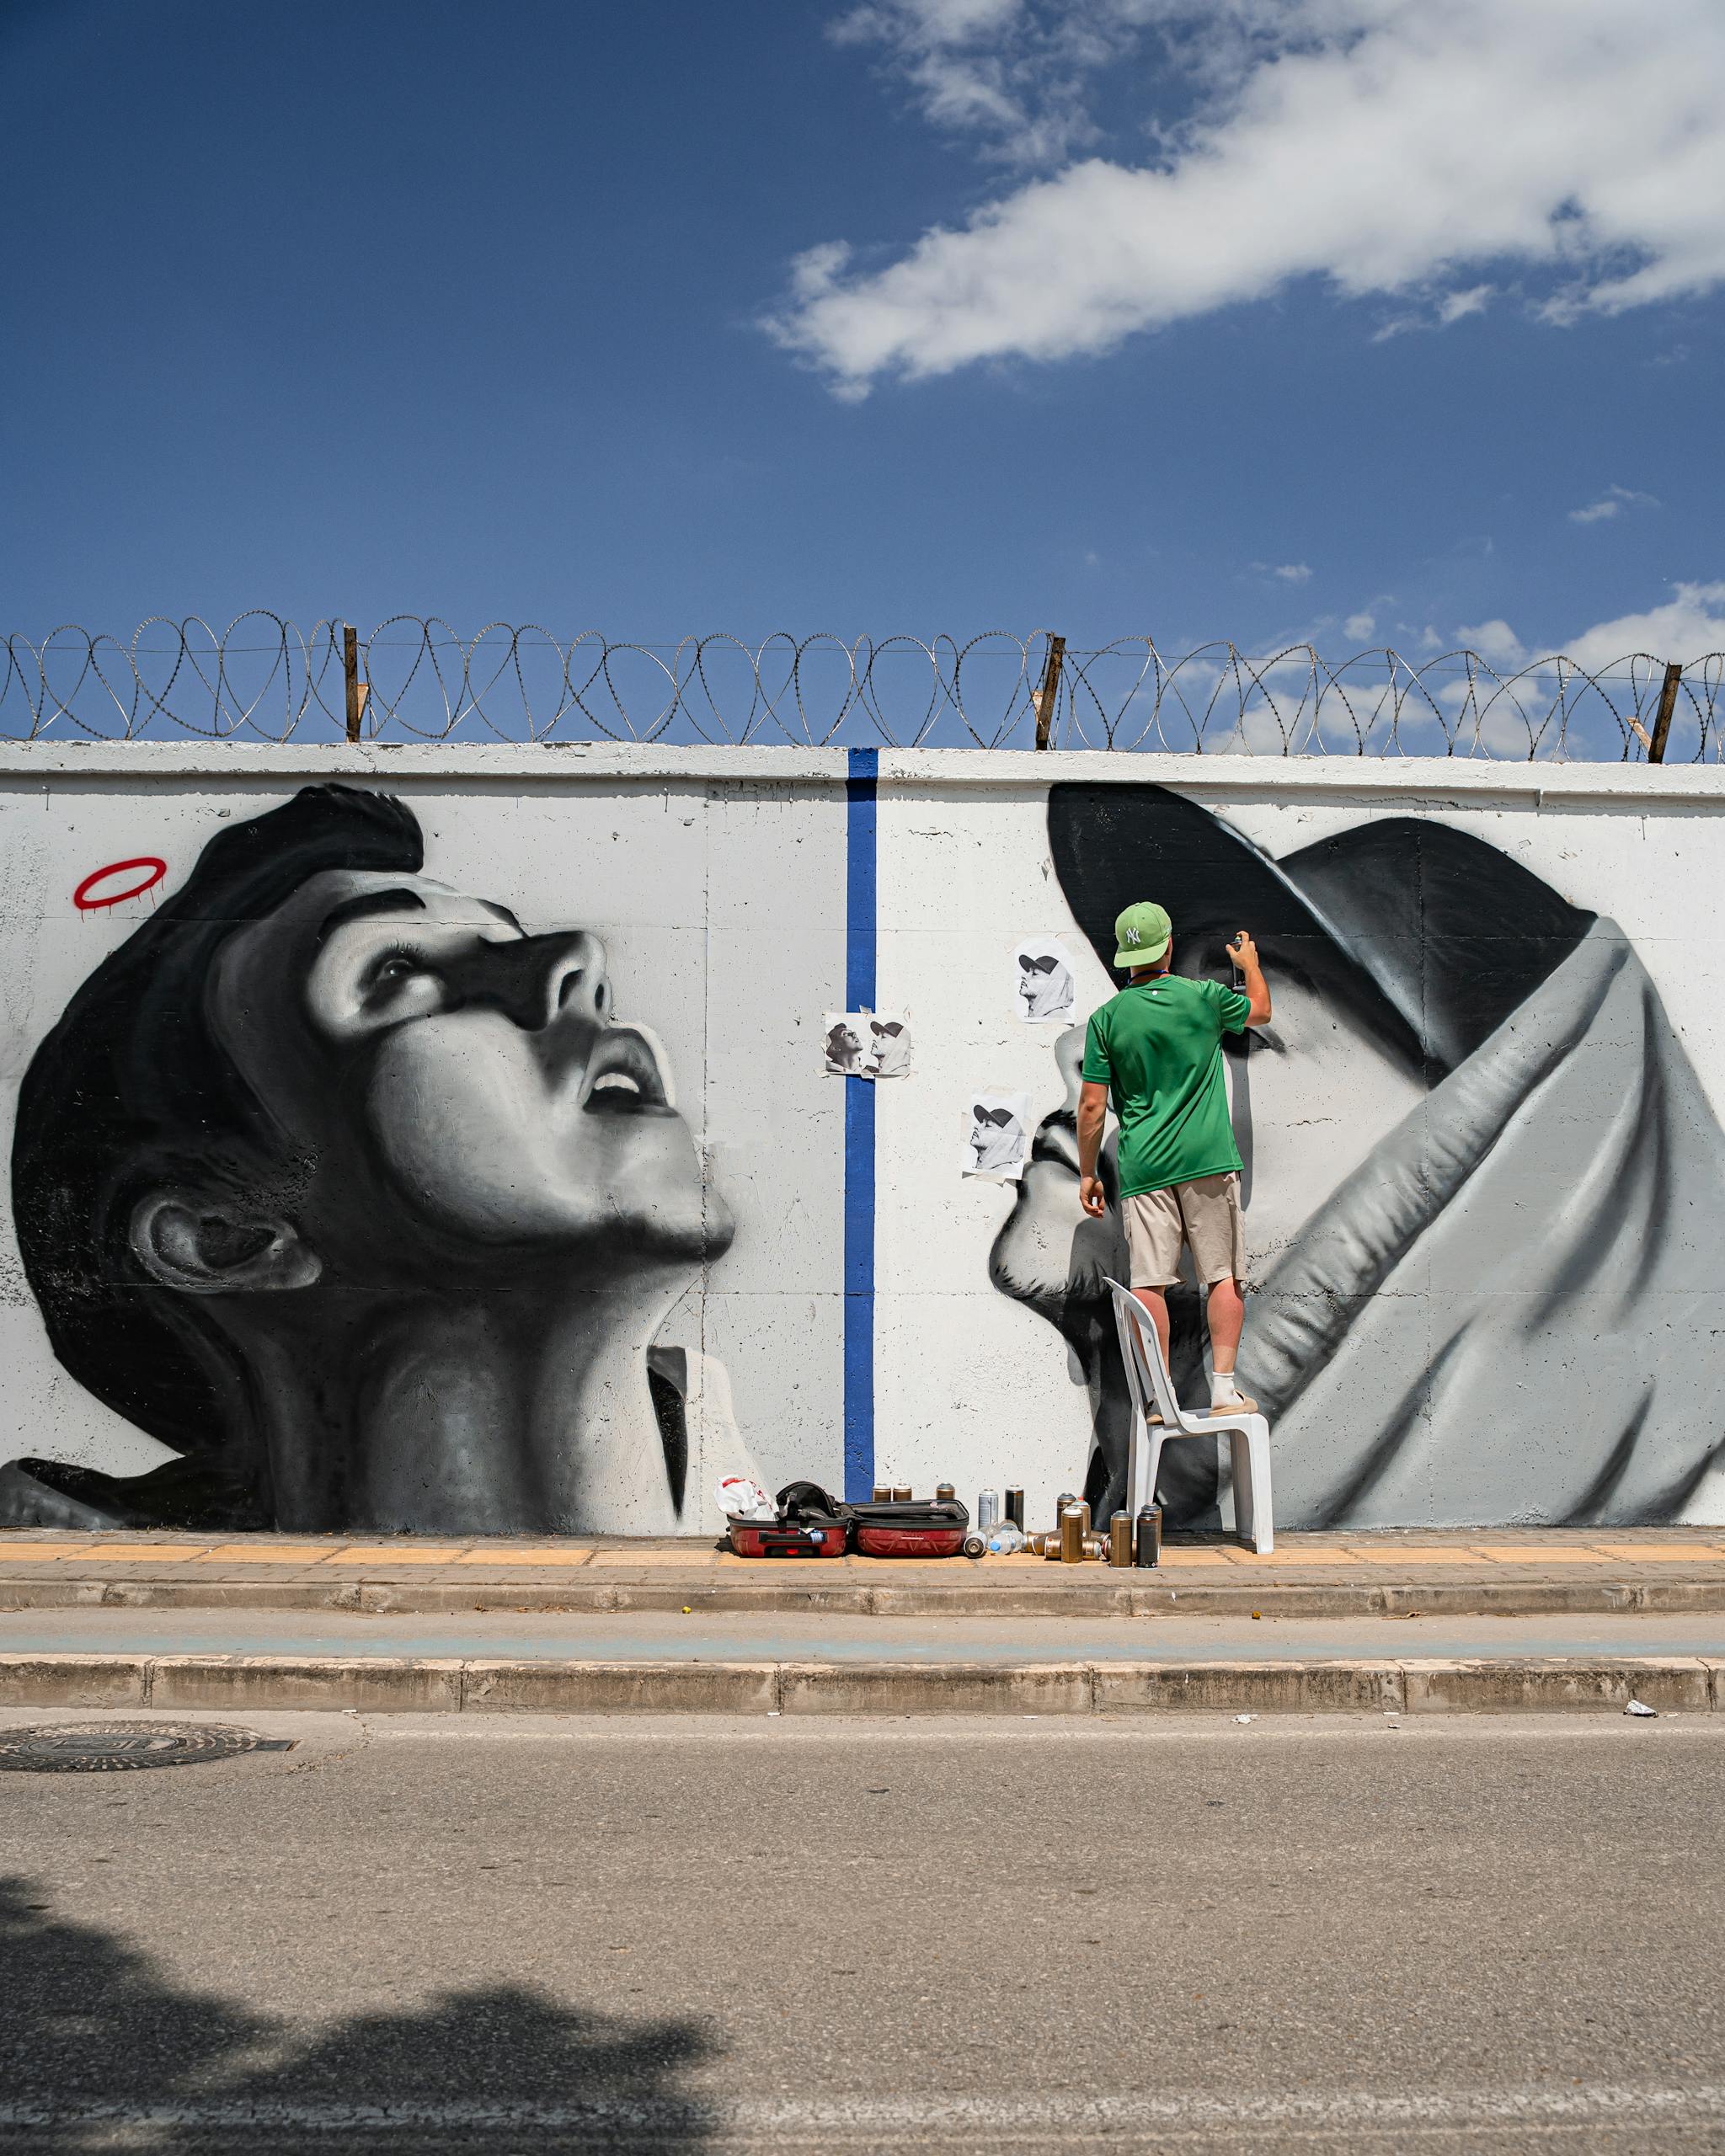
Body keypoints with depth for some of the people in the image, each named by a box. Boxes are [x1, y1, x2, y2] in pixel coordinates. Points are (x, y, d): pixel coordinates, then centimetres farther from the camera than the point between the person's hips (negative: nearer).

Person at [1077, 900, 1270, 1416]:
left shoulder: (1106, 1019, 1)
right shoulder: (1204, 997, 0)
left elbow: (1092, 1107, 0)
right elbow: (1261, 1010, 22)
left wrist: (1087, 1173, 10)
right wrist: (1250, 964, 41)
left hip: (1143, 1166, 1)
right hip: (1208, 1160, -1)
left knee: (1149, 1281, 0)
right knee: (1224, 1275, 6)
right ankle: (1224, 1389, 4)